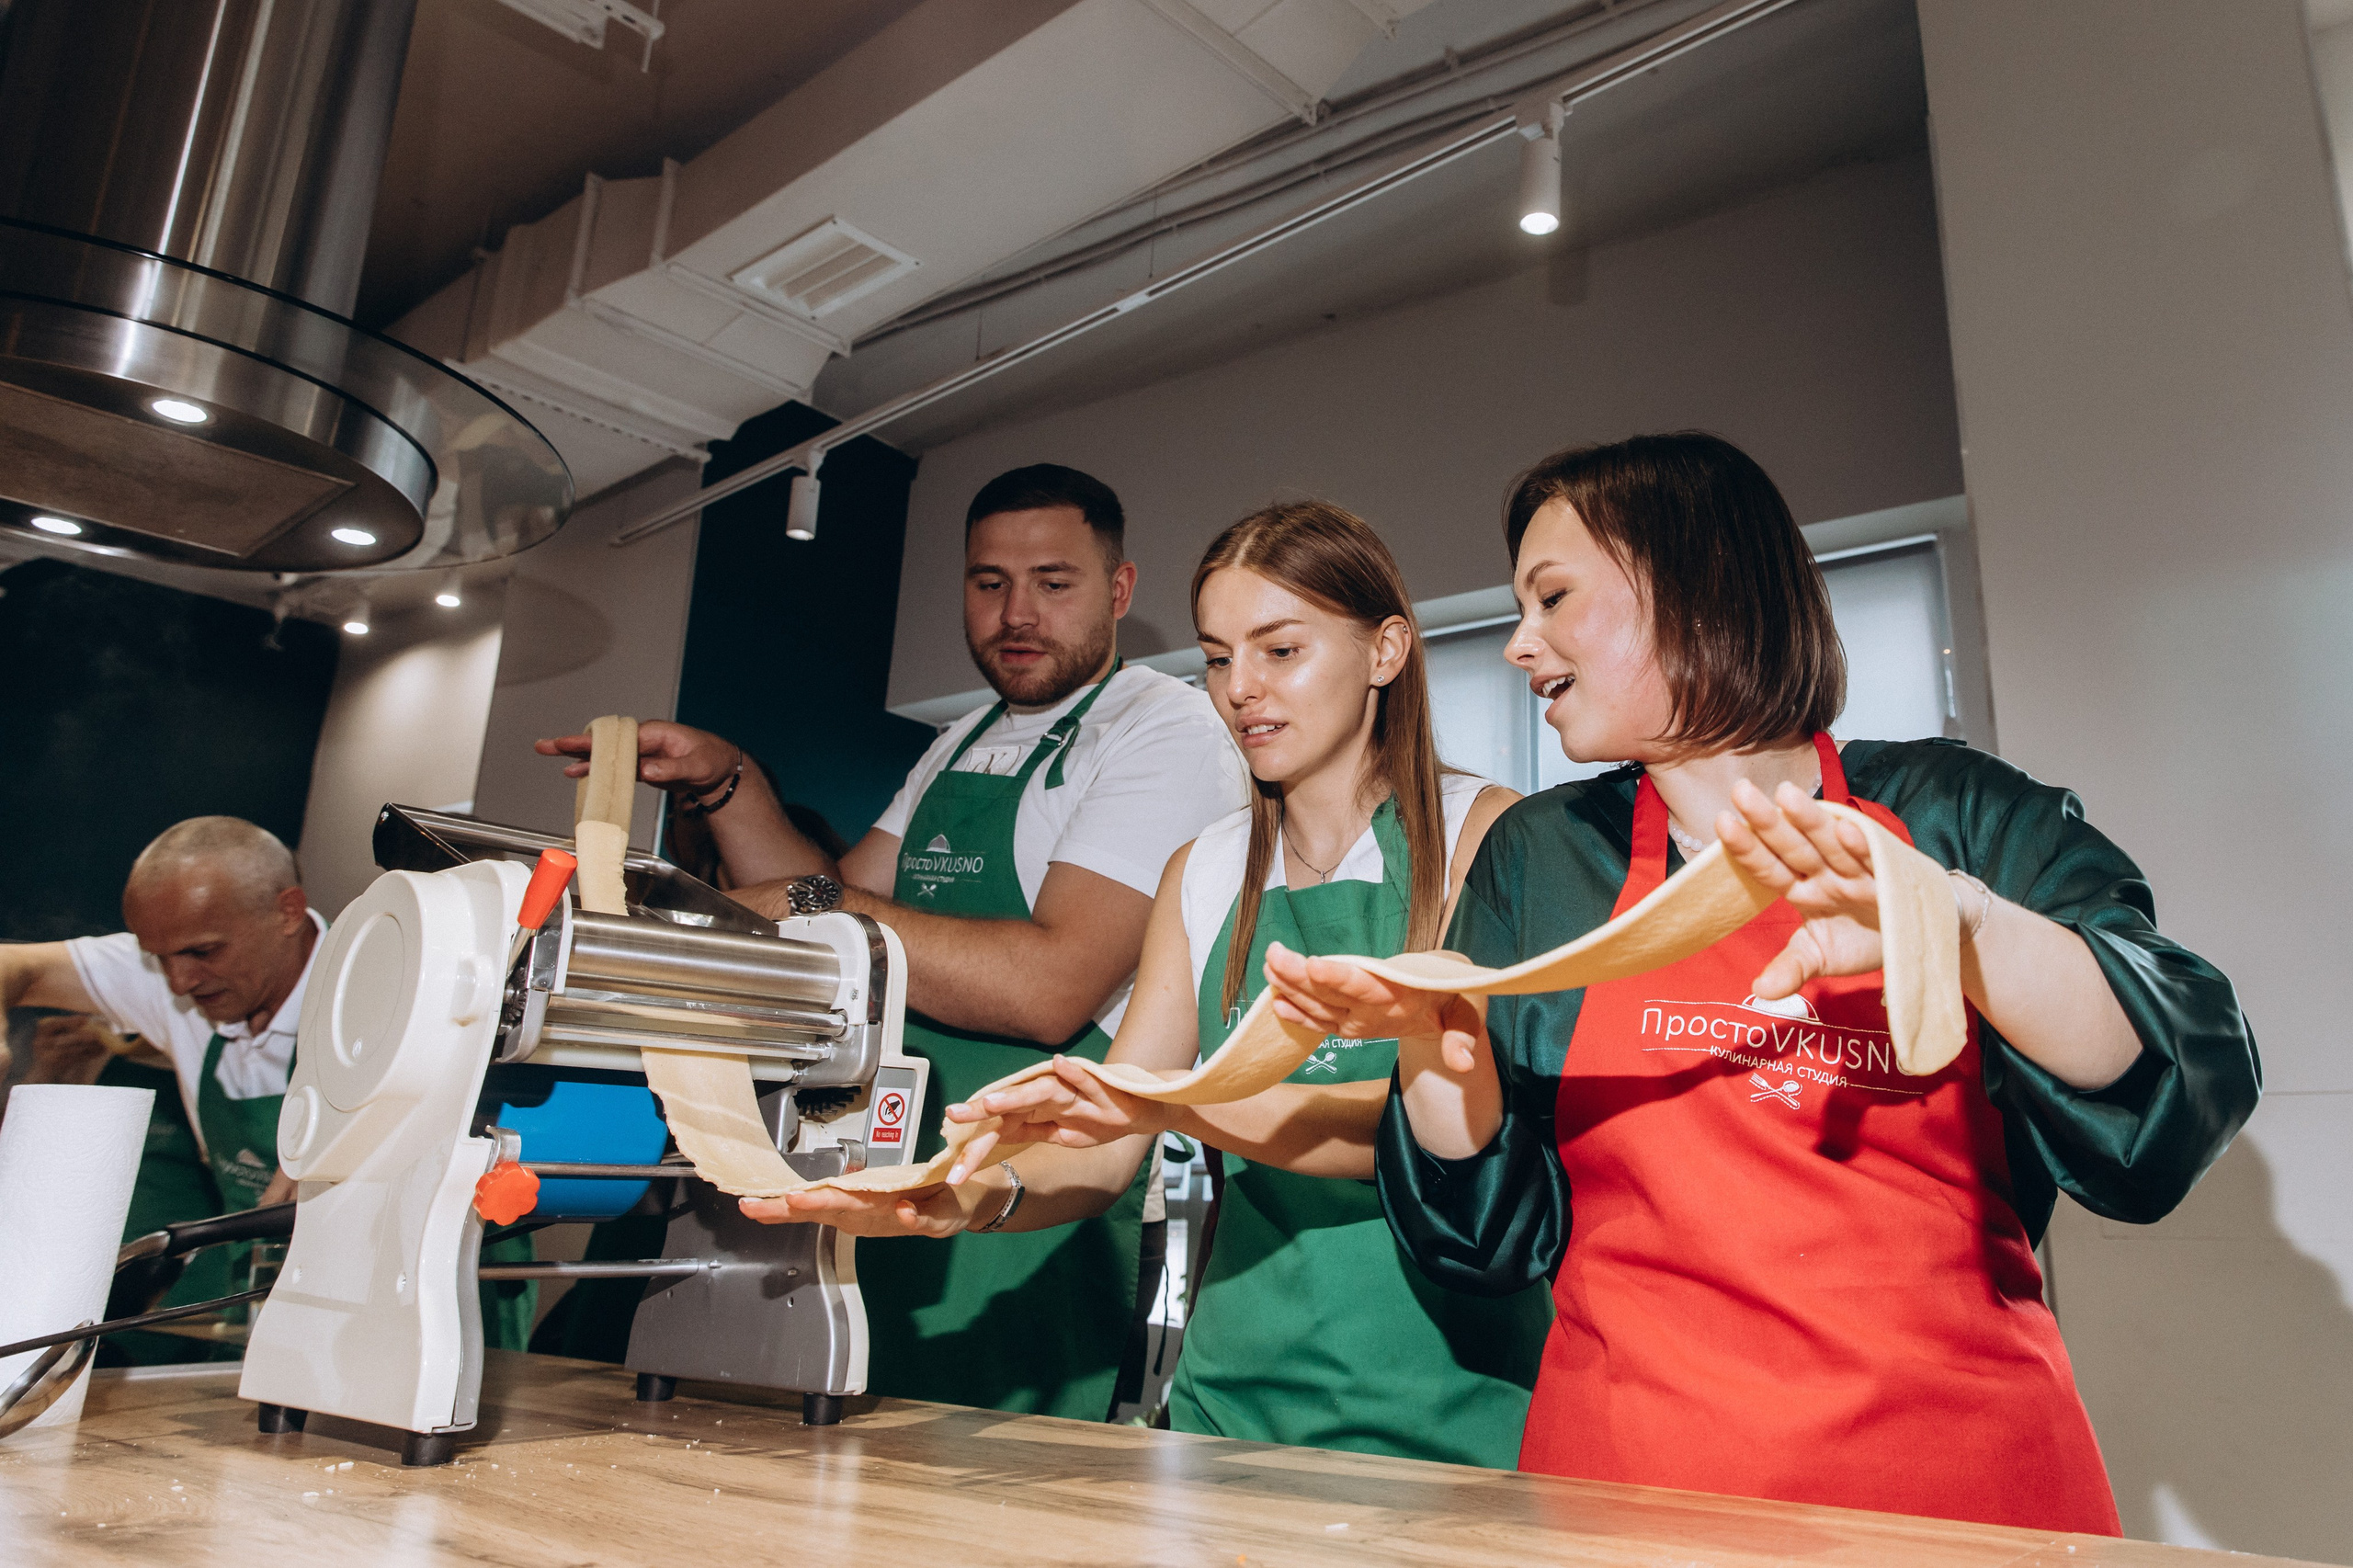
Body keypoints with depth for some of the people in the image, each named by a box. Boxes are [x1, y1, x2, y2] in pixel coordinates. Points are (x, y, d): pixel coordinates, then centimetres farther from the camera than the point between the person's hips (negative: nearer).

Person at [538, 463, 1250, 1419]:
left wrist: (819, 906, -18)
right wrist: (726, 787, 0)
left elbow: (1049, 987, -23)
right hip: (899, 1190, 8)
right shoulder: (961, 746, 17)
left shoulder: (1168, 730, -11)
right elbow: (837, 903, 14)